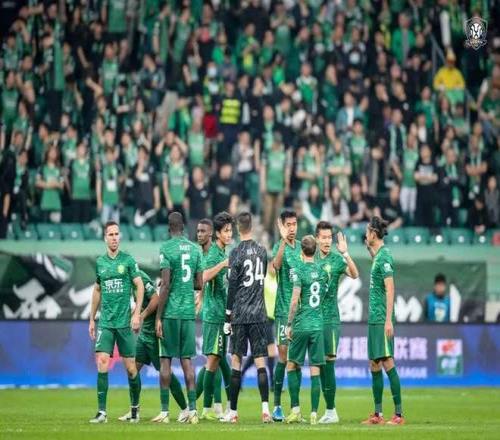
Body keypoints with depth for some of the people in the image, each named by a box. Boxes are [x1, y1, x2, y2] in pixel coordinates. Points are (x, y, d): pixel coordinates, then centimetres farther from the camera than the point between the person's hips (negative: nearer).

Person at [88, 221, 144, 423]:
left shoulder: (128, 260, -1)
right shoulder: (100, 262, 9)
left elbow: (140, 287, -2)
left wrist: (137, 314, -11)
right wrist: (92, 319, 18)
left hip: (124, 321, -2)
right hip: (105, 322, 2)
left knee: (130, 366, 1)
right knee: (102, 362, -11)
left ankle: (135, 407, 20)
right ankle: (102, 411, -10)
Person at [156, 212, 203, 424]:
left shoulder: (166, 248, -7)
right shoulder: (195, 249, 9)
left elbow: (166, 285, -12)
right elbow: (199, 284, 10)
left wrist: (158, 317, -9)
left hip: (170, 313, -4)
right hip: (189, 311, 4)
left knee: (165, 359, 1)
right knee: (187, 360, 6)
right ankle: (192, 409, -1)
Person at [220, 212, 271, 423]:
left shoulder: (237, 252, -8)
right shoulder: (262, 251, 6)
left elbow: (232, 286, -8)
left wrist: (228, 317, -3)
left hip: (240, 314, -3)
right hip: (259, 314, 4)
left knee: (236, 361, 2)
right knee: (260, 361, 1)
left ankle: (233, 412, 5)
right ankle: (265, 408, -12)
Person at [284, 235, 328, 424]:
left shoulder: (300, 270, -8)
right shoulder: (322, 270, 8)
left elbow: (295, 301, -13)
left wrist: (289, 325, -7)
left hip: (301, 325, -4)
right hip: (318, 325, 4)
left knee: (291, 366, 9)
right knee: (315, 370, 3)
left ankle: (295, 410, 3)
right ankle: (314, 413, 0)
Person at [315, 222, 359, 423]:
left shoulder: (337, 259, -3)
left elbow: (355, 274, -21)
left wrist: (345, 253, -32)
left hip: (330, 318, -4)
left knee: (328, 362, -7)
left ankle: (331, 410, -3)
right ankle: (329, 410, 12)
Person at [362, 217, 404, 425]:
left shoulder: (384, 256, -12)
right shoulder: (378, 256, 15)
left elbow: (390, 289, -18)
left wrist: (388, 320, -22)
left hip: (382, 320, -10)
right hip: (374, 320, 10)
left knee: (387, 362, -11)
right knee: (374, 365, 11)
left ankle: (399, 414, -12)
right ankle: (378, 414, 16)